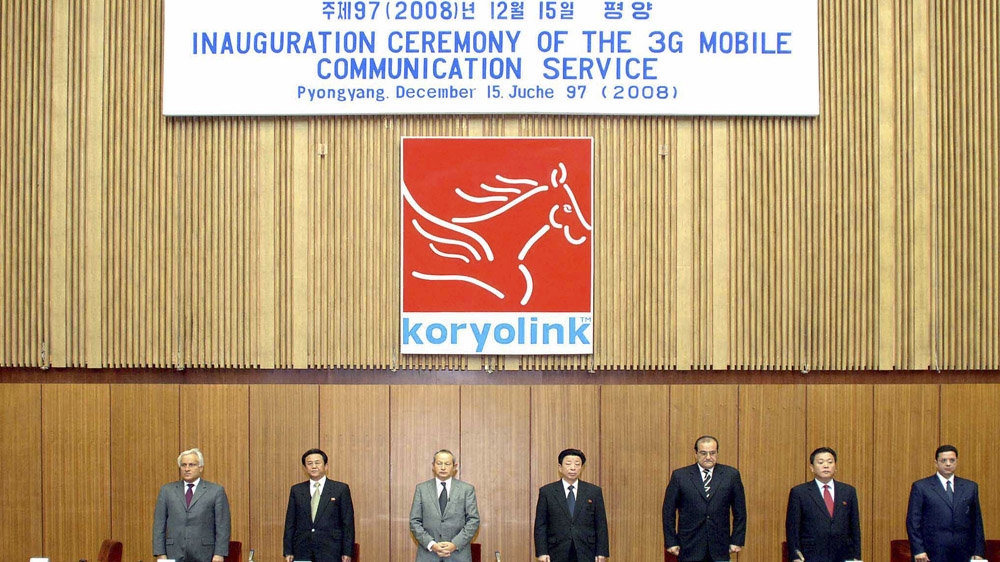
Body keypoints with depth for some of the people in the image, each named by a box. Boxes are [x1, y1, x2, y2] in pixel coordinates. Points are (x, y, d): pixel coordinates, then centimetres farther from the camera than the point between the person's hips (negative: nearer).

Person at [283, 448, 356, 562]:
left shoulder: (341, 489, 4)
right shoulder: (296, 490, 12)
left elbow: (348, 524, 2)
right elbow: (290, 524, 12)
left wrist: (347, 553, -4)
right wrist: (288, 552, 5)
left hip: (330, 553, -2)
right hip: (302, 552, 2)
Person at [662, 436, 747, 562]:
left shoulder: (731, 475, 5)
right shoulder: (680, 476, 2)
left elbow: (739, 511, 9)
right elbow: (668, 511, 4)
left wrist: (737, 541, 4)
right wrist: (671, 542, -2)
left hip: (720, 548, 1)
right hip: (690, 549, -1)